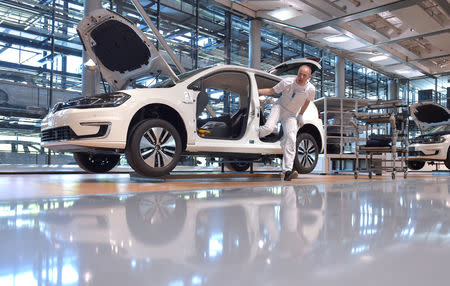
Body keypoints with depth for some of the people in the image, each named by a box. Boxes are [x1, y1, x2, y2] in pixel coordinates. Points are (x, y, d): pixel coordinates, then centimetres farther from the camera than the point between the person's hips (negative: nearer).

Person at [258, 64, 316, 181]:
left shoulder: (311, 89, -11)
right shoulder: (287, 82, -17)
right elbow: (272, 91, -6)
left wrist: (300, 115, 8)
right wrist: (256, 91, -19)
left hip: (291, 115, 2)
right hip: (279, 107, -1)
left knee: (291, 139, -16)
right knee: (269, 127, -30)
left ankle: (288, 171, -17)